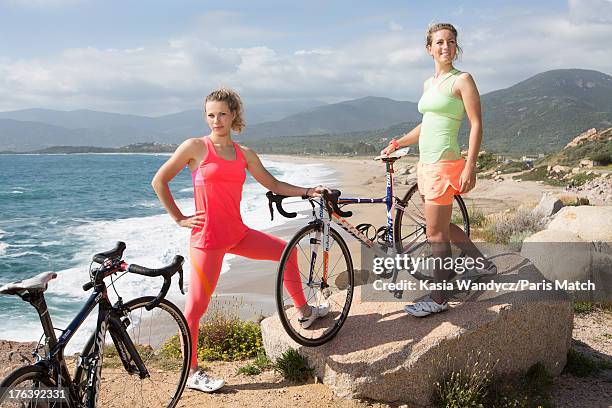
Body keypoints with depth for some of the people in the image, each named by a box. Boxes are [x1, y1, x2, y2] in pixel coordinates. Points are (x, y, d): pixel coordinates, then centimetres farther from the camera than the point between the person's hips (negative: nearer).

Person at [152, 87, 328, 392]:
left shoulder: (244, 155, 9)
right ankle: (192, 374, 12)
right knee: (196, 305, -1)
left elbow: (273, 185, 18)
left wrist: (307, 191, 9)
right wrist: (179, 219, -6)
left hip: (237, 234, 6)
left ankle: (304, 312, 31)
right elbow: (159, 181, -4)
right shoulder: (196, 147, -7)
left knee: (286, 251, 14)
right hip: (208, 238, -6)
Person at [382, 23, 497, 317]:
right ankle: (482, 263, 37)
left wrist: (470, 166, -19)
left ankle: (438, 299, 9)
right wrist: (397, 143, 24)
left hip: (444, 165, -8)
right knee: (442, 226, 19)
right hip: (426, 163, 8)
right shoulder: (428, 84, 14)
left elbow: (476, 125, -12)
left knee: (435, 233, -3)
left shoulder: (462, 80, -8)